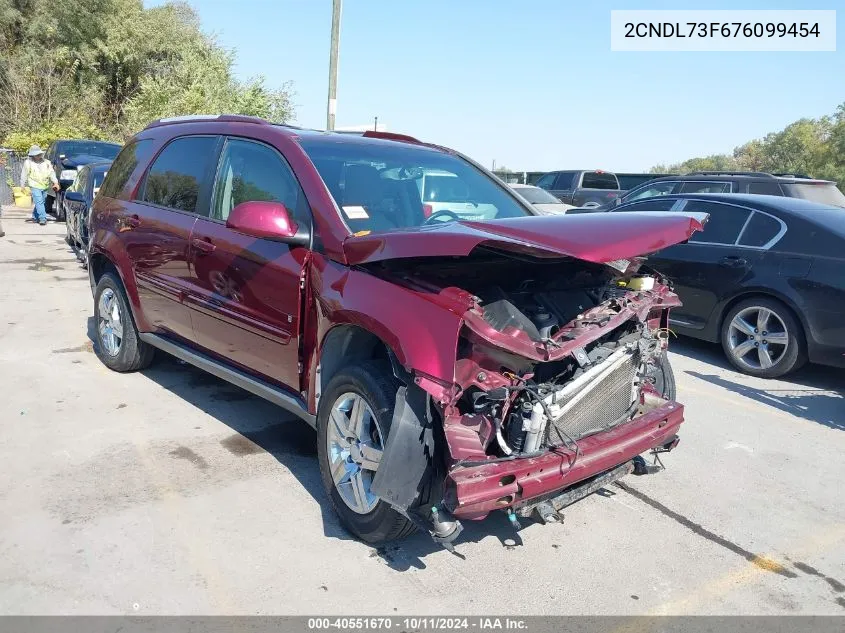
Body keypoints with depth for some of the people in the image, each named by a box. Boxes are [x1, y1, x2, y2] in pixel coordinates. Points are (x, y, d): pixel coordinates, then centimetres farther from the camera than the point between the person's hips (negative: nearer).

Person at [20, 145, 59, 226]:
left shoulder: (46, 163, 11)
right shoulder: (28, 163, 1)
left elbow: (52, 173, 5)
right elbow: (24, 176, 5)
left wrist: (55, 182, -9)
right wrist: (23, 186, 6)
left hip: (44, 186, 4)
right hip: (35, 186, -4)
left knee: (40, 202, 11)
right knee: (39, 202, -15)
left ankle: (35, 217, 28)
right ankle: (43, 218, -20)